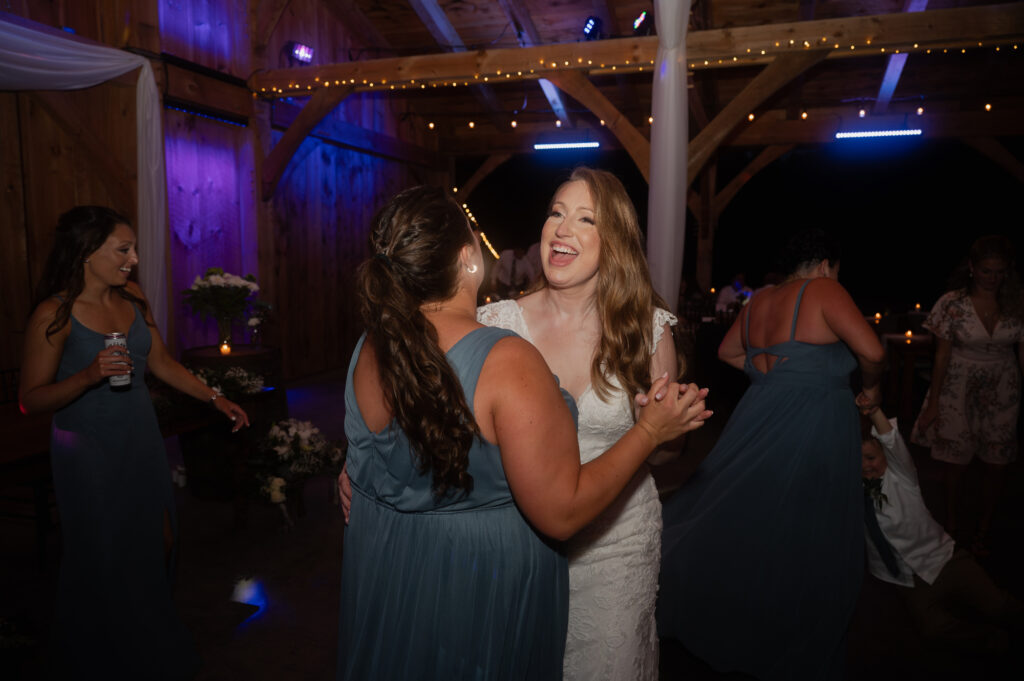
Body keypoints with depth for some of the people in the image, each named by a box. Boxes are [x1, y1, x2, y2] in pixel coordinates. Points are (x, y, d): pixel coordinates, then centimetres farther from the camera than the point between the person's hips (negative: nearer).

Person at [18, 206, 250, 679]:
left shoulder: (132, 298, 0)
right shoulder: (54, 315, -16)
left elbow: (161, 362, 9)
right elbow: (30, 400, -12)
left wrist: (216, 399, 5)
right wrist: (89, 376, -28)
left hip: (142, 441, 6)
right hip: (90, 454, -5)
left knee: (160, 543, 15)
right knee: (104, 560, 9)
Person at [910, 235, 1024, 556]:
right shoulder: (953, 303, -8)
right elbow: (942, 355, -4)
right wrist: (932, 404, -5)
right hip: (959, 391, -2)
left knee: (996, 464, 8)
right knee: (955, 463, 5)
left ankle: (983, 530, 27)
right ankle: (952, 525, 25)